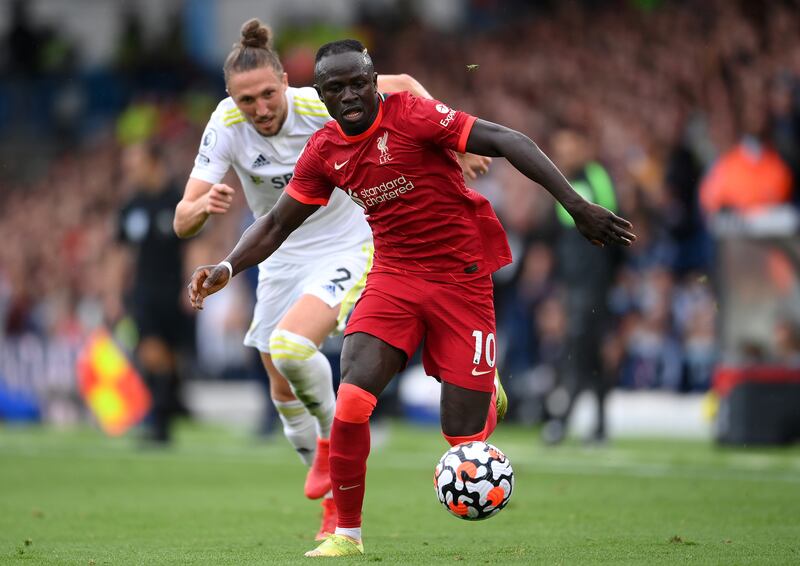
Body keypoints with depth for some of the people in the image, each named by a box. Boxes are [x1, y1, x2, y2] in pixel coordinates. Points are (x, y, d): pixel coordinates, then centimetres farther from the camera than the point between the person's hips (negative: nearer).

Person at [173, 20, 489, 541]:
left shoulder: (323, 107, -24)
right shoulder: (226, 126, -18)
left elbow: (401, 85, -8)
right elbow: (183, 223, -20)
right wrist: (202, 208, -42)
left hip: (345, 248, -4)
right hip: (280, 258, 4)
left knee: (291, 347, -29)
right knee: (284, 391, 9)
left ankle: (333, 435, 1)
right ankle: (336, 501, 29)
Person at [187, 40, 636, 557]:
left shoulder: (411, 115, -15)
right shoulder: (325, 151, 2)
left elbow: (505, 141, -20)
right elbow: (277, 224, 13)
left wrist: (576, 204, -26)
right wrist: (227, 268, -3)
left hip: (461, 276, -3)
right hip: (394, 276, 4)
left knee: (464, 436, -5)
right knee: (351, 402, -20)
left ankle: (487, 390, 35)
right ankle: (347, 534, -3)